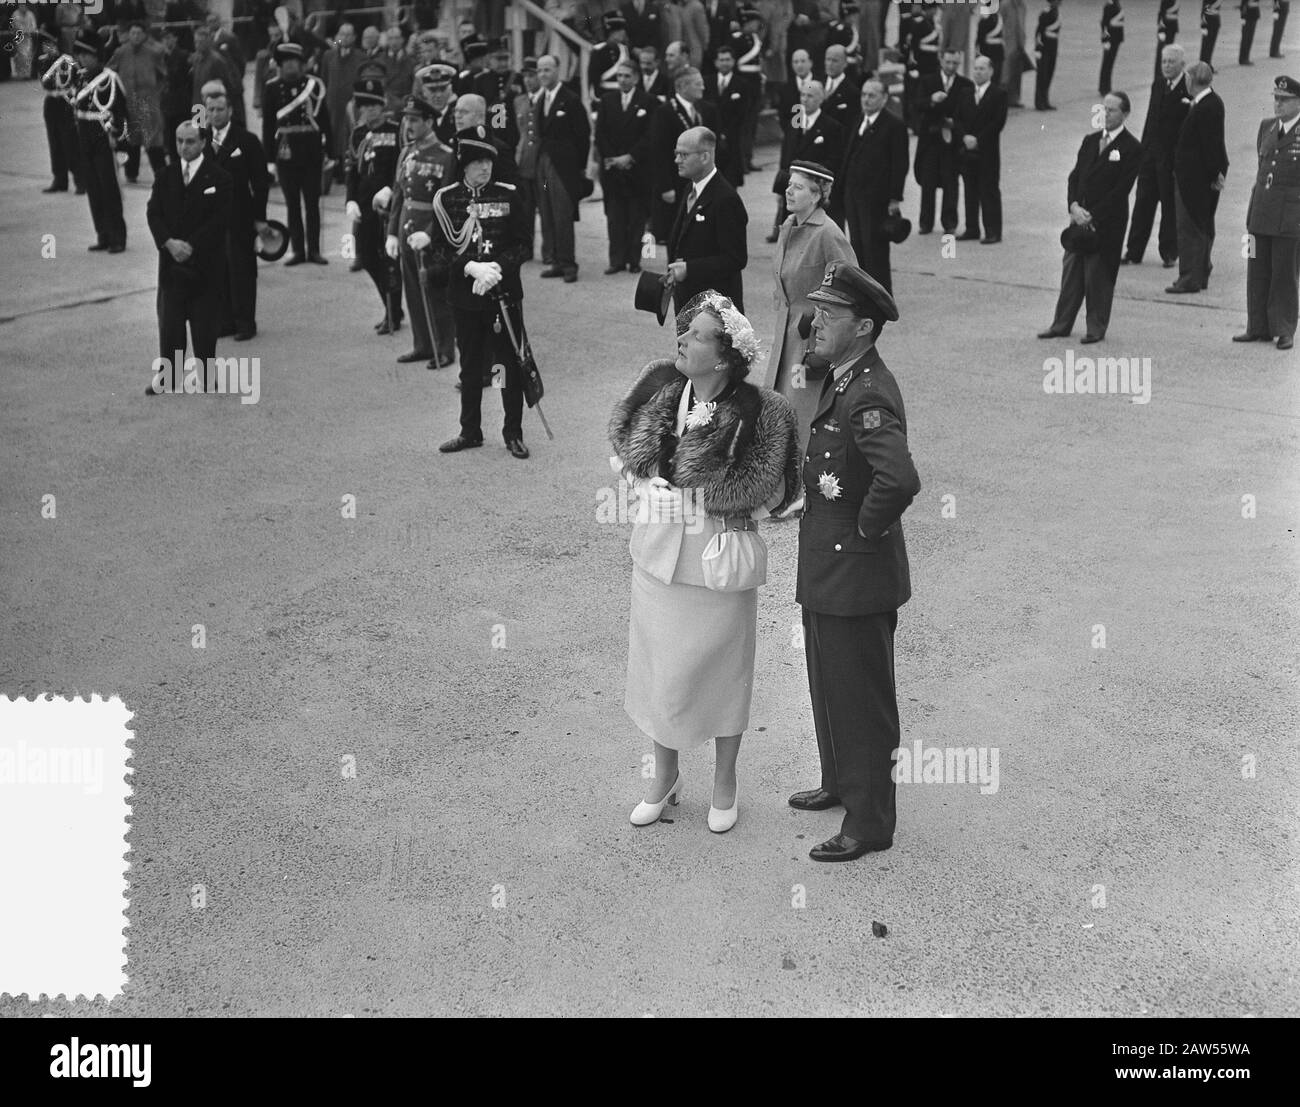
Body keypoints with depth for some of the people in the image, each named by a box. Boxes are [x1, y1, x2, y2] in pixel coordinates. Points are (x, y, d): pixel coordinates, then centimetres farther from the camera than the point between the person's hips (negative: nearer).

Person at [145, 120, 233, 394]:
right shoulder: (165, 177, 10)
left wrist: (191, 246, -15)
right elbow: (153, 212, 3)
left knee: (205, 321, 2)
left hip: (205, 261, -3)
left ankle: (205, 376, 12)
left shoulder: (219, 178, -2)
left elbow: (221, 218, -10)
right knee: (169, 320, 3)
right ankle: (168, 376, 10)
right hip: (171, 259, 3)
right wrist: (169, 243, -14)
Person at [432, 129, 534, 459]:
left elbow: (522, 243, 0)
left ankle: (514, 433, 13)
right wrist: (471, 267, -19)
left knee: (511, 363, 2)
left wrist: (497, 267, -16)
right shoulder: (445, 199, 0)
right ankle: (470, 431, 24)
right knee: (470, 366, 11)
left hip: (505, 292, -1)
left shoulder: (507, 195, 0)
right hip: (464, 293, 1)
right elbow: (441, 249, -3)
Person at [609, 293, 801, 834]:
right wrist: (649, 489, -2)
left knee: (720, 669, 11)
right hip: (657, 549, 5)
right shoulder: (658, 386, -2)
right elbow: (626, 447, 14)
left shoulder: (758, 412, -18)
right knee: (657, 663, 16)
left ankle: (725, 785, 32)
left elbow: (765, 491, -18)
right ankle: (665, 778, 36)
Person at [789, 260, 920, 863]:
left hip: (856, 572, -10)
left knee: (860, 699, 3)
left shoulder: (870, 395, -25)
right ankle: (840, 784, 42)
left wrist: (867, 529, -24)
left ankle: (869, 822, 18)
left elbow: (900, 479, -40)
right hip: (825, 569, 10)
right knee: (828, 686, 24)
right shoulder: (840, 379, 7)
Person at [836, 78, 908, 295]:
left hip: (876, 198, -7)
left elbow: (900, 165, -10)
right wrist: (839, 191, 12)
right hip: (852, 195, 7)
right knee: (857, 247, 9)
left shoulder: (894, 125, -7)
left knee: (875, 248, -4)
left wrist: (895, 198, -14)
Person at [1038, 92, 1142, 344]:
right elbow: (1075, 176, 10)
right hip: (1080, 216, 6)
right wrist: (1074, 206, -8)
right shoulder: (1090, 141, 12)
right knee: (1071, 271, 8)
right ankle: (1062, 325, 16)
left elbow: (1122, 189, -13)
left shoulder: (1131, 148, -8)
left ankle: (1096, 328, 12)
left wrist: (1093, 216, -16)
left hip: (1107, 222, -6)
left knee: (1099, 275, 1)